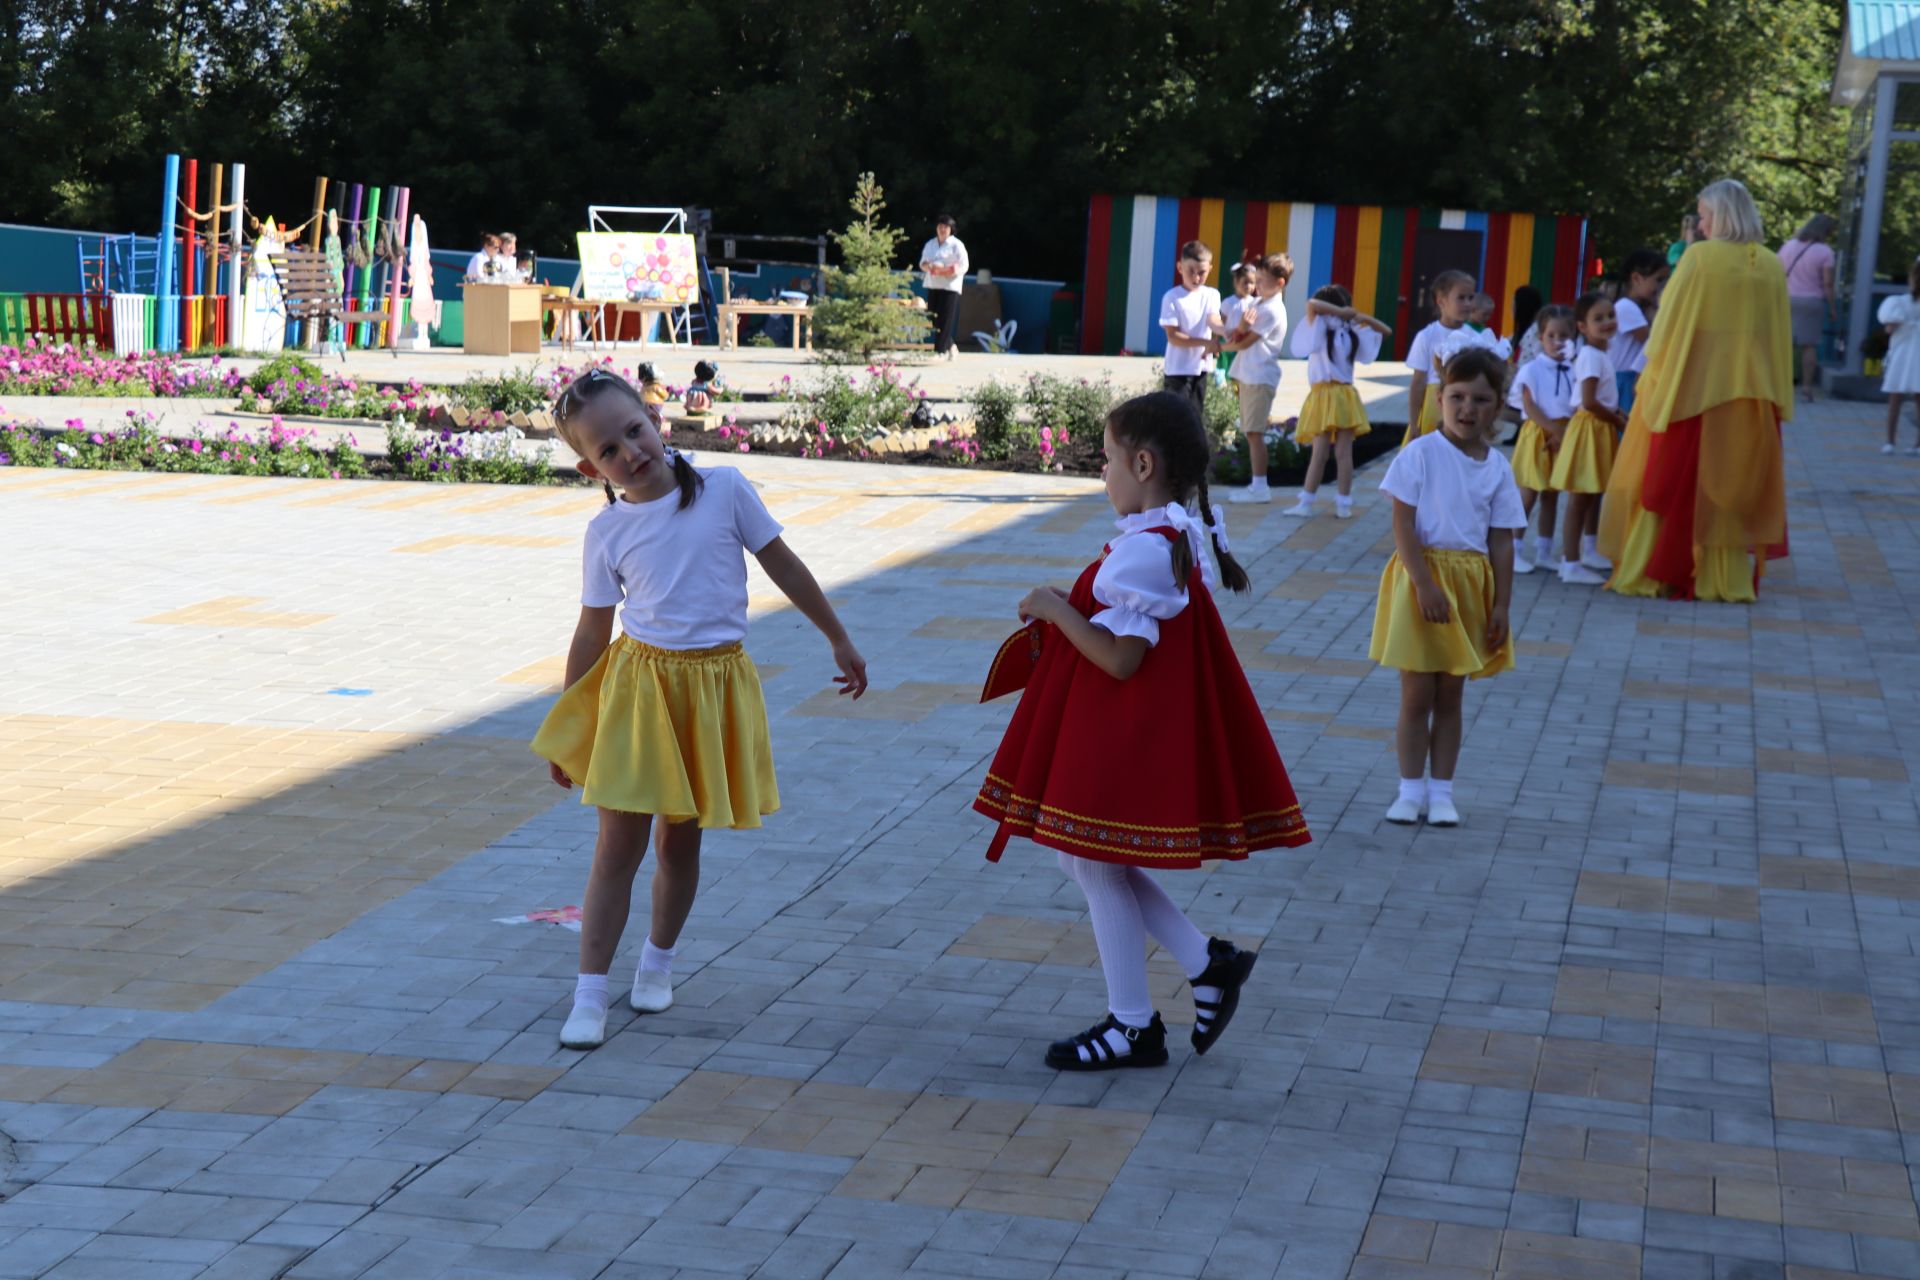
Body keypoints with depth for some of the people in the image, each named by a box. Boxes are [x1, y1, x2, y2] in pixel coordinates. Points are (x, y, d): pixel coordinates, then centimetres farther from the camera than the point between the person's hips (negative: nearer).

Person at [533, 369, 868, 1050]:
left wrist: (839, 640, 12)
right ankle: (589, 995, 5)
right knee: (618, 845, -2)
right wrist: (566, 730, 8)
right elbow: (593, 631, 5)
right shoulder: (606, 532, -3)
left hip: (715, 684, 0)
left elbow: (784, 567, 5)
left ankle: (658, 960, 34)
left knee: (679, 840, 12)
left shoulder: (724, 489, -5)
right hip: (638, 684, 0)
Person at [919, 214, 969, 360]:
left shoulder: (956, 245, -3)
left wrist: (944, 271, -19)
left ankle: (940, 351, -6)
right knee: (934, 320, 4)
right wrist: (928, 267, -7)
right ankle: (949, 346, 20)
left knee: (945, 320, -9)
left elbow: (963, 267, -8)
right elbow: (923, 262, 18)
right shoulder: (930, 244, 16)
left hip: (950, 287, -6)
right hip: (933, 286, 6)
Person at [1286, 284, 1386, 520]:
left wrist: (1340, 311, -9)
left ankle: (1306, 502, -3)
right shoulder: (1353, 333, 8)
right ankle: (1344, 504, 3)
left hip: (1324, 396, -4)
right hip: (1346, 397, 4)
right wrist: (1363, 318, 11)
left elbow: (1311, 305, -17)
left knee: (1319, 453, -5)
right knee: (1344, 453, 3)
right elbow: (1385, 331, 20)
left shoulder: (1321, 328, -4)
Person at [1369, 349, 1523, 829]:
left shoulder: (1497, 468, 3)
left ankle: (1441, 791, 17)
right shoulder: (1421, 454, -8)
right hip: (1423, 573, -3)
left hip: (1472, 583, 3)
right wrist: (1425, 583, -19)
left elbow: (1501, 541, 5)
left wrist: (1501, 605, 1)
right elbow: (1403, 524, -11)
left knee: (1450, 696, 9)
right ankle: (1411, 789, 12)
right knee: (1417, 694, 2)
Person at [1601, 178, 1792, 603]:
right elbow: (1780, 338, 6)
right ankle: (1727, 577, 11)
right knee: (1736, 483, 10)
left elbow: (1668, 325, -8)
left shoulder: (1700, 257, -10)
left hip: (1693, 388, -3)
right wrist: (1778, 397, 13)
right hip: (1748, 393, 4)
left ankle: (1653, 572, 9)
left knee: (1673, 479, 5)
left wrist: (1654, 374, 3)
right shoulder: (1771, 267, 3)